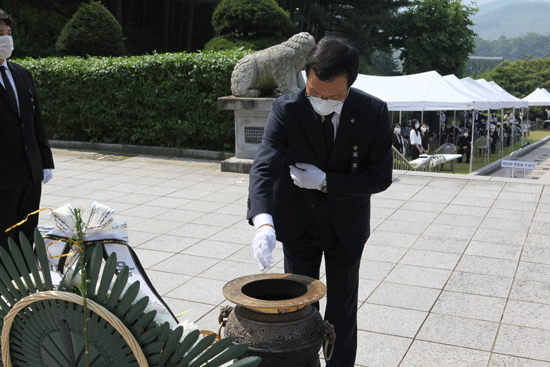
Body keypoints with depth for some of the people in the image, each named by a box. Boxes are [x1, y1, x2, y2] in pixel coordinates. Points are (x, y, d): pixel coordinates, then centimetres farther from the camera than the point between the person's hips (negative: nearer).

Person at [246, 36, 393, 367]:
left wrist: (326, 181, -25)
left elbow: (381, 177, -14)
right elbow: (265, 167, -31)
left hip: (346, 226, 0)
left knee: (342, 311, 14)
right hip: (298, 223, 0)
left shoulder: (374, 113, -19)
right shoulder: (286, 109, -21)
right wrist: (264, 224, -48)